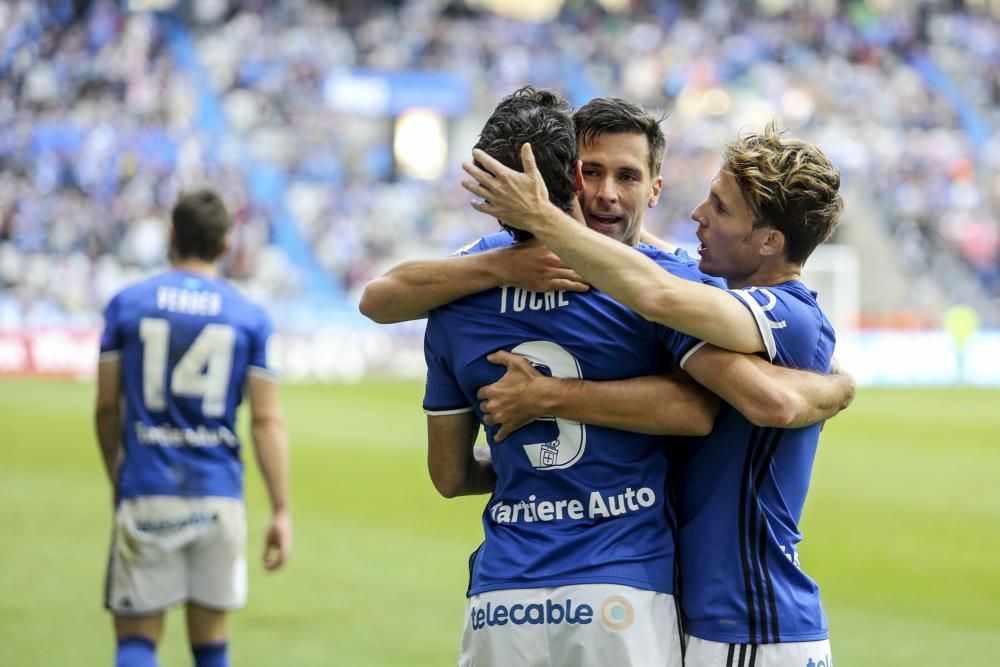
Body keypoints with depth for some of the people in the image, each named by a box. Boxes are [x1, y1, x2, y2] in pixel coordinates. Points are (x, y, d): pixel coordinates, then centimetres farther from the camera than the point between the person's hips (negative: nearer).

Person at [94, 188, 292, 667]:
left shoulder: (127, 304, 1)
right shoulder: (249, 318, 1)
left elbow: (107, 407, 5)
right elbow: (267, 420, -3)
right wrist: (282, 511, -1)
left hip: (146, 496, -1)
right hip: (218, 497, 1)